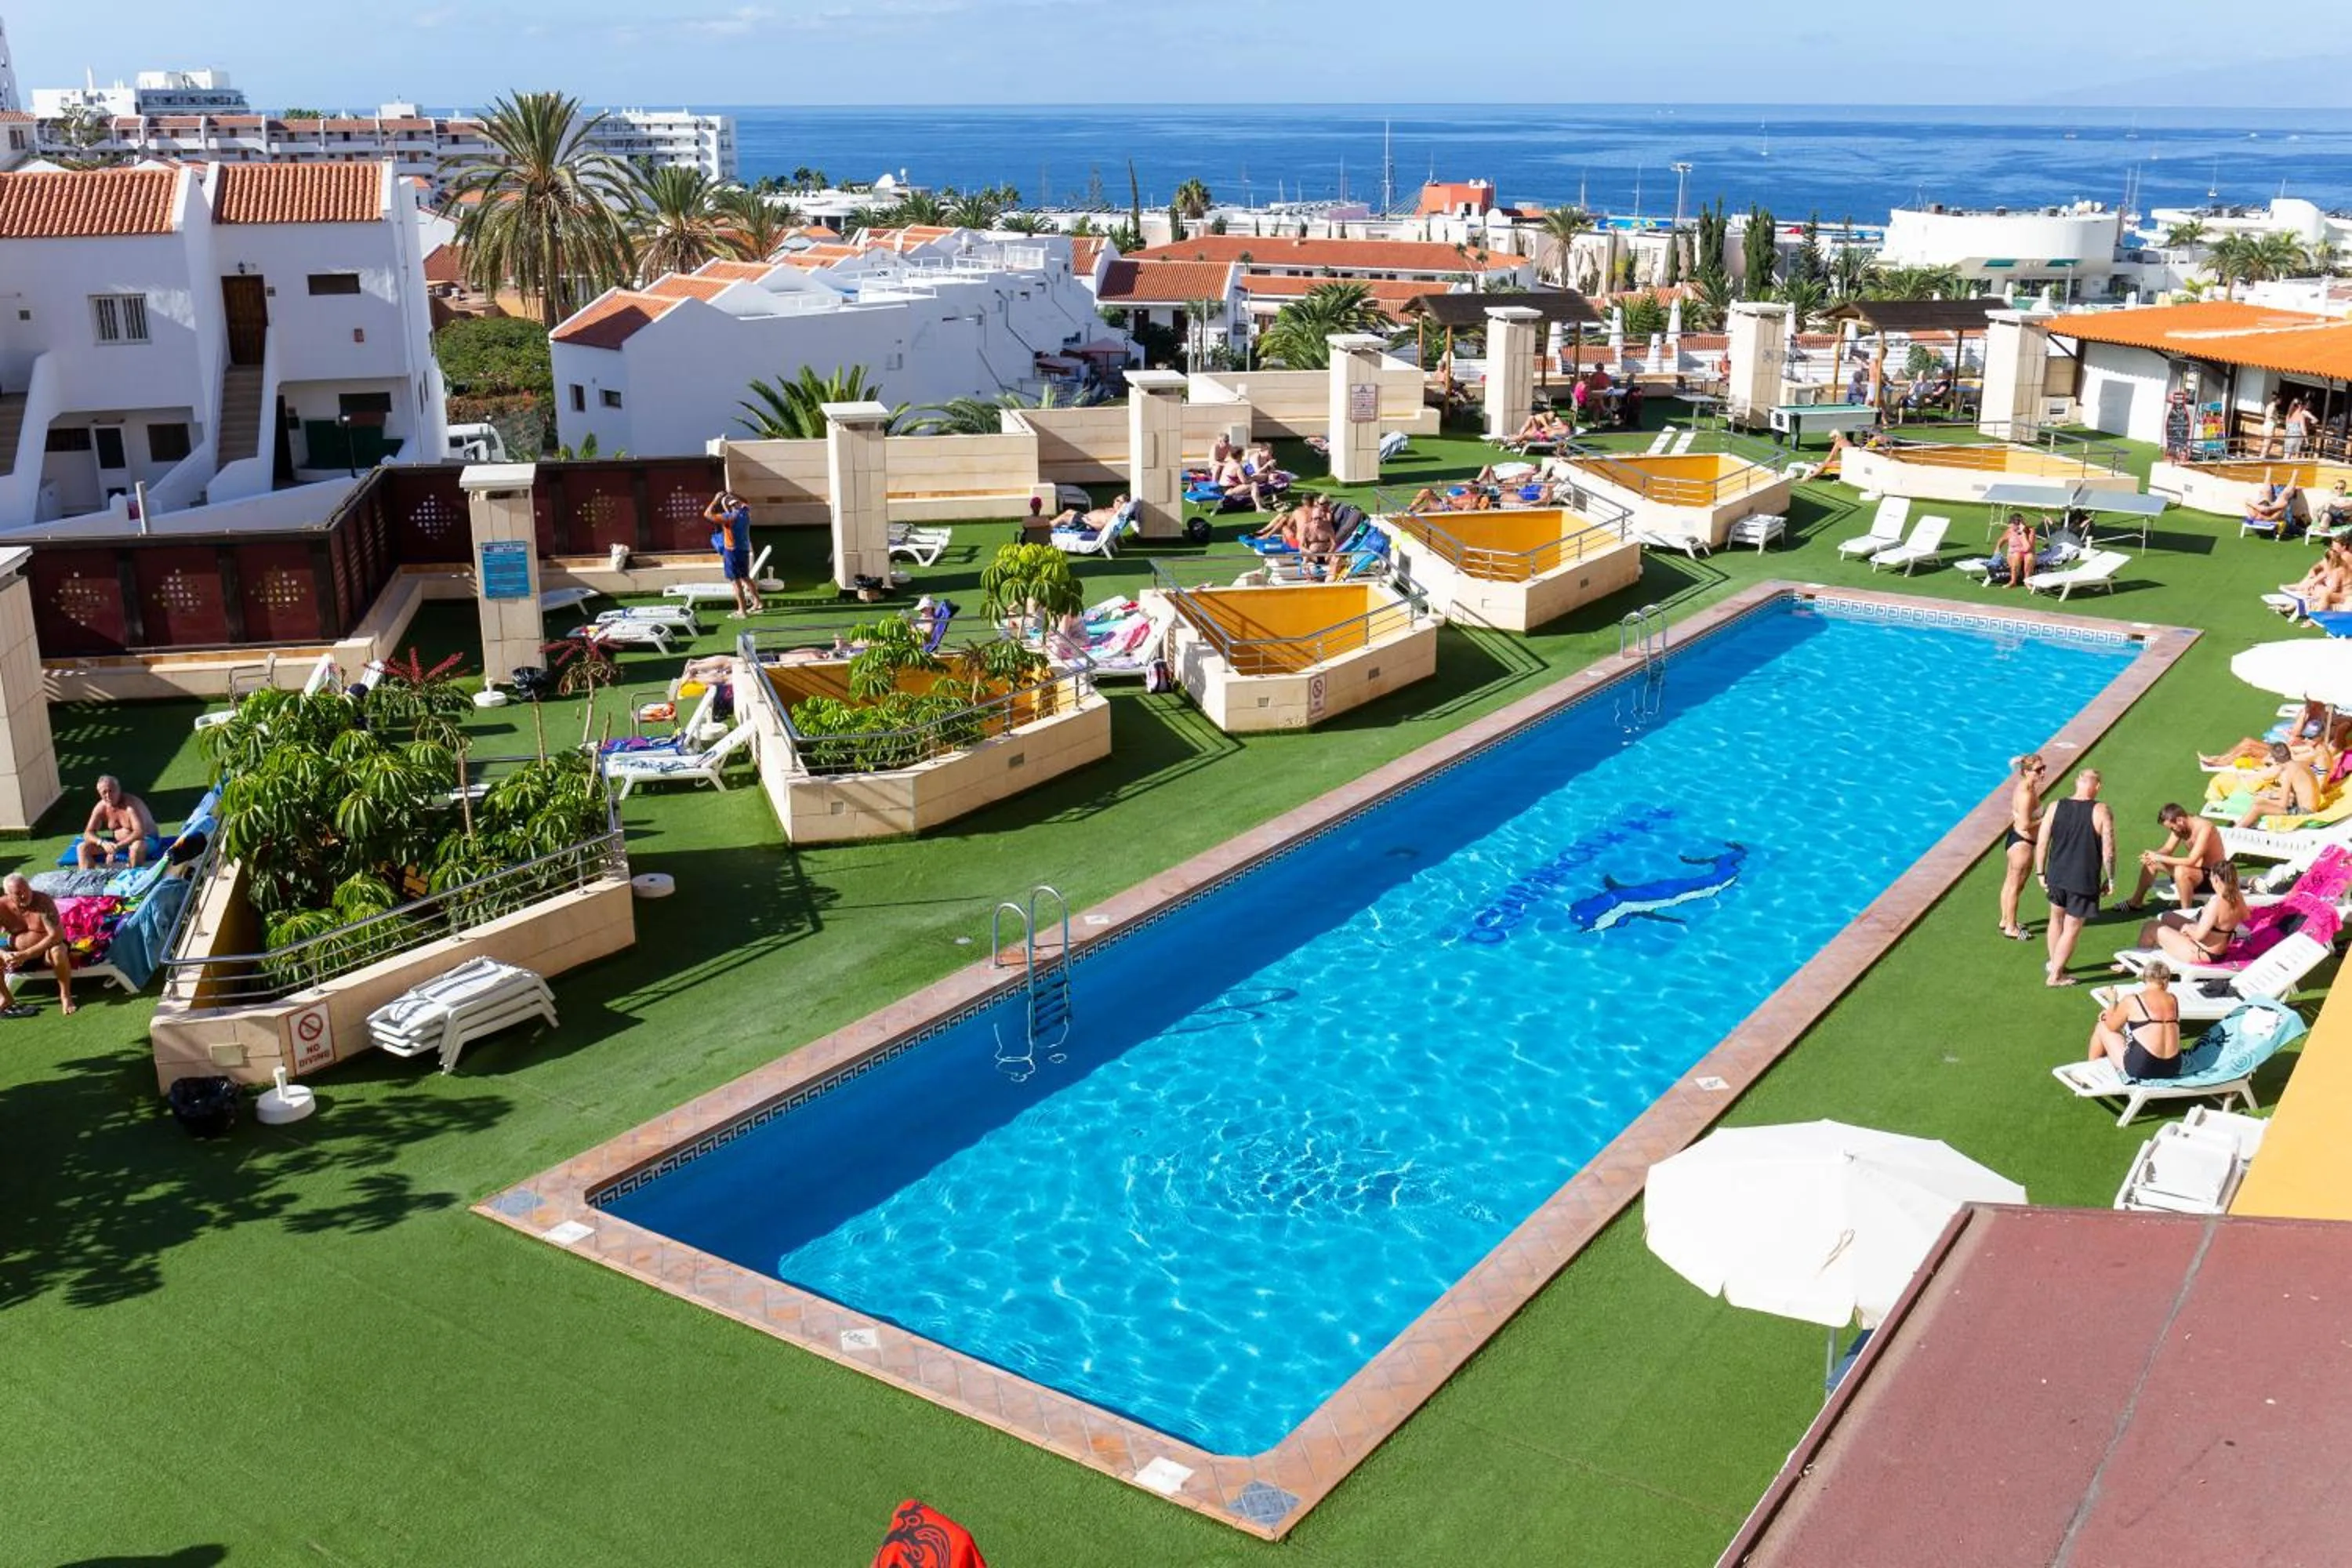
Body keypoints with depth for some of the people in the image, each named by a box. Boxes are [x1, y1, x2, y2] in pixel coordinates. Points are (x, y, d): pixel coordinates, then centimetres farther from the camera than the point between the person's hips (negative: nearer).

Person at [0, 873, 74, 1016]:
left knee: (58, 951, -36)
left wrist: (26, 954, -34)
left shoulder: (43, 902, -23)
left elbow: (56, 935, -29)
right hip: (18, 954, 4)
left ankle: (65, 995, -16)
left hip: (46, 950, -4)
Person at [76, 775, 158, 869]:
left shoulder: (131, 805, -24)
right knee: (83, 847, -4)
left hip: (146, 840, -7)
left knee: (137, 846, -43)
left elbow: (140, 832, -35)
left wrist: (118, 846, -39)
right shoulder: (101, 807, -5)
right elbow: (88, 833, -4)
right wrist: (102, 843, -26)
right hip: (118, 842, 7)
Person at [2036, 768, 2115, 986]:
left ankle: (2054, 964, 39)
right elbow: (2108, 852, -13)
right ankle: (2055, 975, 14)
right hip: (2084, 881, -4)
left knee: (2057, 918, 25)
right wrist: (2110, 879, 0)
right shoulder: (2101, 812, -14)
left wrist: (2041, 873, 10)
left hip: (2056, 876, 4)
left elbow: (2041, 844, -2)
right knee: (2072, 929, 8)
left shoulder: (2055, 808, -4)